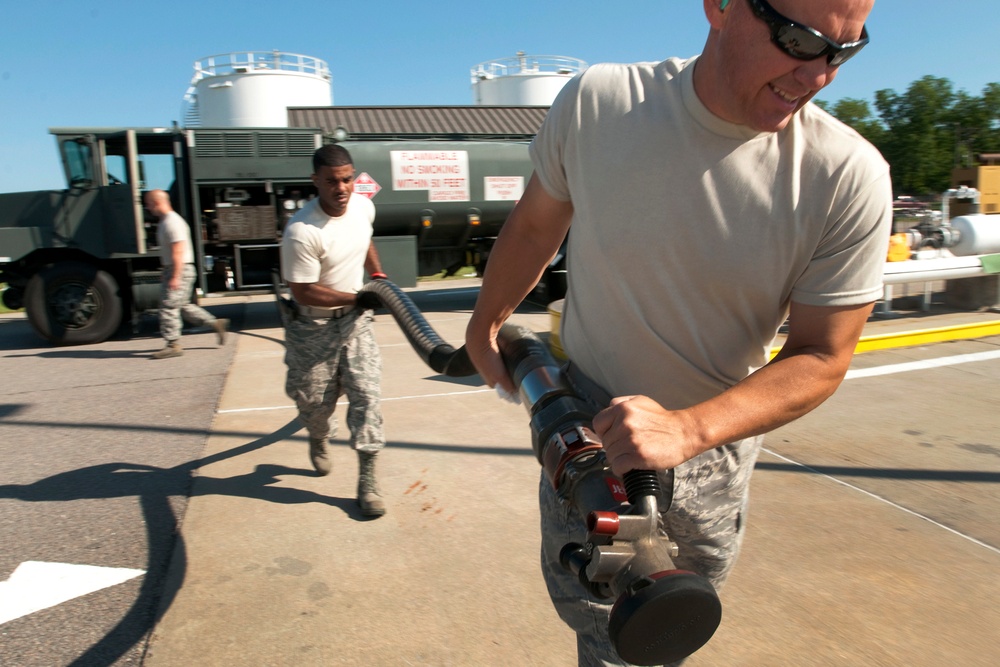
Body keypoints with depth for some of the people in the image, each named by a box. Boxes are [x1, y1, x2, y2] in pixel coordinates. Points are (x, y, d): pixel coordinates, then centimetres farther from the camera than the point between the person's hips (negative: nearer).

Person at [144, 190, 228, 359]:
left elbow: (178, 252, -23)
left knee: (168, 307, -6)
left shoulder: (172, 222, -17)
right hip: (172, 269, 10)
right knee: (182, 305, 15)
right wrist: (166, 273, 23)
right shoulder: (165, 221, 16)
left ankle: (173, 345, 1)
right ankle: (215, 323, 19)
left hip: (180, 270, -10)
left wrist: (175, 277, -25)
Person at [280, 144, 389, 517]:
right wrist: (356, 299, -21)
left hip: (355, 319, 4)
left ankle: (367, 479, 1)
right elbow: (303, 291, -22)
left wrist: (377, 274, 15)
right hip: (314, 327, -4)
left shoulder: (364, 207, -5)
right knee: (315, 399, 11)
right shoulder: (301, 231, -26)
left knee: (366, 393, -5)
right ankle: (319, 441, 47)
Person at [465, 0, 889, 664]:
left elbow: (822, 358, -12)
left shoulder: (849, 176, -18)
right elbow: (535, 227, 2)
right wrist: (484, 324, 17)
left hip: (715, 443, 0)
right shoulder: (597, 101, -15)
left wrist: (686, 430, -30)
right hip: (588, 432, 1)